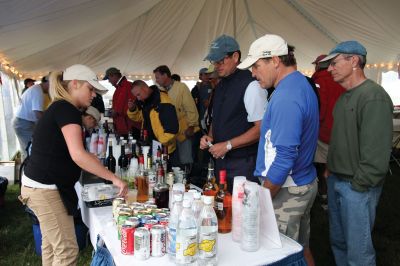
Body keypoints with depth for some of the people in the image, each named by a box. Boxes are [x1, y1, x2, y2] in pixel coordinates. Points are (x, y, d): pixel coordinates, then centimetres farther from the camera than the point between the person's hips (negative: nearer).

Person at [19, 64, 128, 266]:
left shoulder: (59, 109, 13)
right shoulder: (67, 110, -17)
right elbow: (78, 155, -29)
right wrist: (114, 178, -26)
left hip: (45, 186, 10)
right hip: (45, 189, -10)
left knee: (52, 245, 18)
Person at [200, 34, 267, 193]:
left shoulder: (251, 85, -14)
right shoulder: (221, 86, 11)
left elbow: (261, 128, -17)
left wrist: (227, 145, -18)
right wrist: (209, 137, 2)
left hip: (243, 164, -7)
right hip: (221, 160, 7)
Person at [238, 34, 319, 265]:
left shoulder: (286, 97, -22)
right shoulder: (302, 84, 9)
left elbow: (283, 156, -26)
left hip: (286, 190, -9)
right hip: (306, 183, 10)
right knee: (301, 247, 22)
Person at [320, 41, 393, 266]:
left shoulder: (374, 97, -17)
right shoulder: (345, 97, 13)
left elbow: (377, 150, -22)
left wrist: (359, 184, -17)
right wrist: (331, 169, 14)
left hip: (357, 187, -9)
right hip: (336, 181, 9)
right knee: (338, 241, 20)